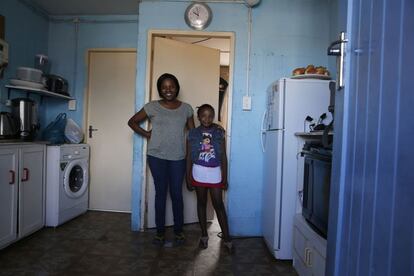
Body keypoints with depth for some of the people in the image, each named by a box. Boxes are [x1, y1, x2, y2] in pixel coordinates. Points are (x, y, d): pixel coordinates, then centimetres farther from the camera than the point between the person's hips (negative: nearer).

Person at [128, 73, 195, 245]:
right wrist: (146, 134, -1)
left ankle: (178, 230, 23)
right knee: (161, 193, 7)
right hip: (157, 156, 0)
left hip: (178, 158, 1)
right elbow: (132, 122, 9)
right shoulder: (152, 107, 0)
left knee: (177, 194, 6)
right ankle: (160, 231, 21)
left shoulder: (186, 108, 3)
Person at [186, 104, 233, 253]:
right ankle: (204, 235, 25)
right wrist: (188, 177, -1)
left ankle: (227, 238, 10)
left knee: (218, 204, 0)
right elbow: (189, 157, 1)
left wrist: (225, 177, -1)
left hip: (215, 173, 0)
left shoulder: (219, 132, -1)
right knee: (201, 203, 11)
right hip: (199, 173, 1)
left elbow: (223, 156, 1)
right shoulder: (193, 133, -2)